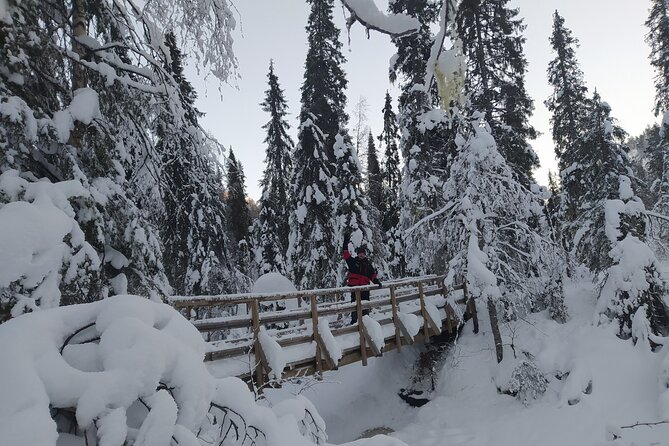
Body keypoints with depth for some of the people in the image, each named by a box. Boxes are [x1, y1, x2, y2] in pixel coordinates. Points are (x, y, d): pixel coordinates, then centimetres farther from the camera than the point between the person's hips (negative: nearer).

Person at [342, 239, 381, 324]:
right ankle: (354, 320, 4)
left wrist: (377, 281, -2)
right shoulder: (353, 261, 6)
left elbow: (372, 275, 12)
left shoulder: (368, 264, 14)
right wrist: (345, 246, -11)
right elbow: (346, 256, -4)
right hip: (354, 286, -3)